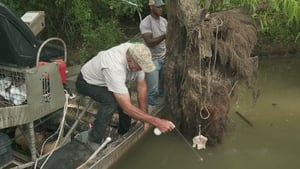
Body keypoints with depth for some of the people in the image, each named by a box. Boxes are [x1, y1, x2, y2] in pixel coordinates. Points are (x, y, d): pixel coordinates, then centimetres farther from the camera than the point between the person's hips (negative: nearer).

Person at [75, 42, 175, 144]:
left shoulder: (136, 55, -24)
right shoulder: (114, 68, -45)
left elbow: (142, 86, -11)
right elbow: (127, 108, -44)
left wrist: (144, 115, -13)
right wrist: (157, 122, -43)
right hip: (86, 82, -8)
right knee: (111, 101, -31)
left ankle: (124, 134, 24)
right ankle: (95, 141, -16)